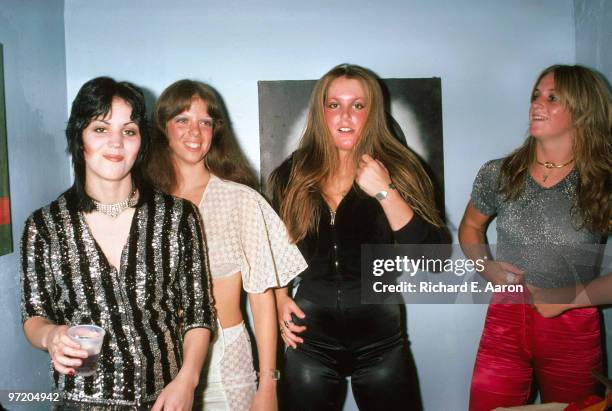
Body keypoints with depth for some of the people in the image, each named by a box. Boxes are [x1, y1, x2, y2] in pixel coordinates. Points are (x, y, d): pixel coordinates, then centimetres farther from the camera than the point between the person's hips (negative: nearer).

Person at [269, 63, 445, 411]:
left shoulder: (399, 169, -4)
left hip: (381, 339, -1)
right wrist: (279, 297, 0)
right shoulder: (292, 174, 0)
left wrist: (384, 192, -20)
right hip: (310, 339, 1)